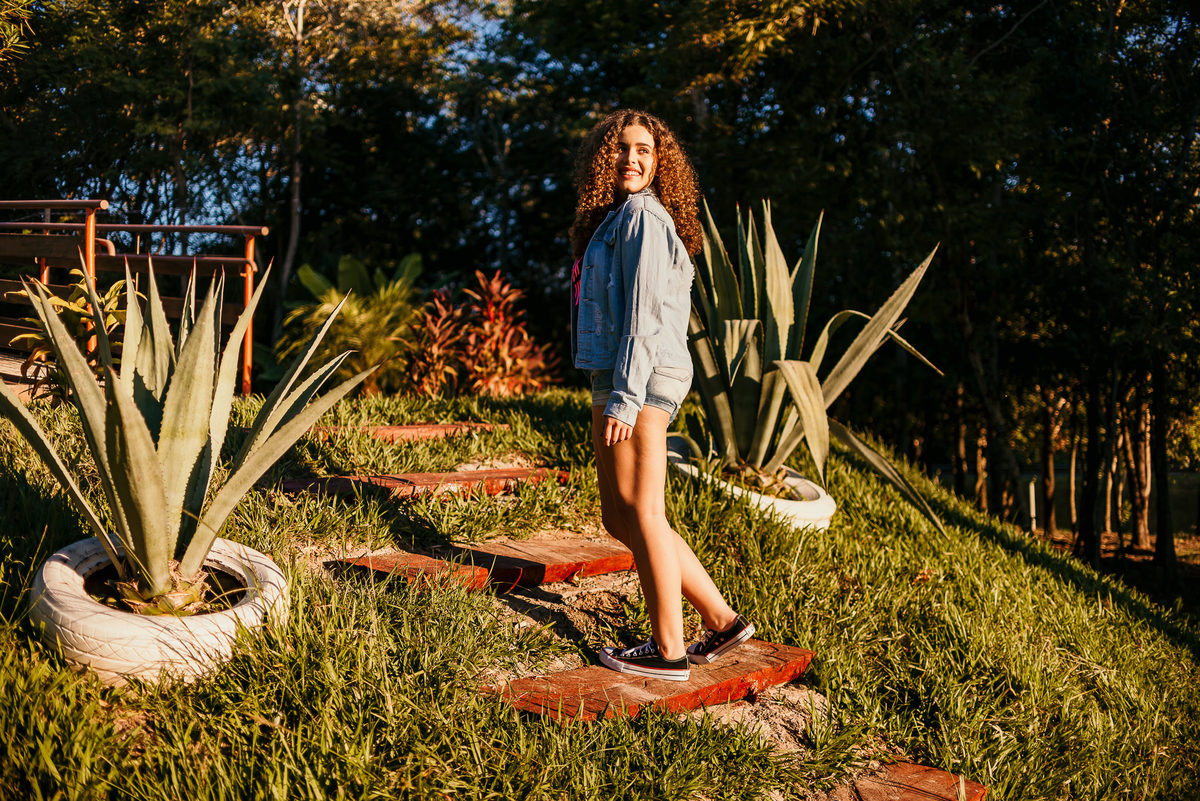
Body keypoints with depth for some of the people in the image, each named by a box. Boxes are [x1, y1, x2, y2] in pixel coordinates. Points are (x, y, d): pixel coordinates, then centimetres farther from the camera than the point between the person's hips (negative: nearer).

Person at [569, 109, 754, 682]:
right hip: (619, 378, 10)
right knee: (619, 518, 12)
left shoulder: (643, 216, -8)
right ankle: (721, 621, 17)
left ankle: (668, 651, 8)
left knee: (641, 515, -3)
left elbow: (645, 317, -16)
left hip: (638, 380, -10)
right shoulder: (614, 217, 21)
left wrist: (623, 398, -21)